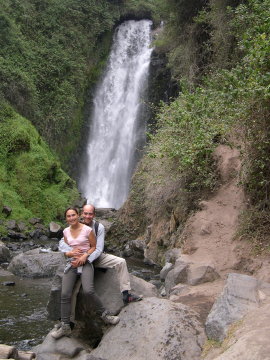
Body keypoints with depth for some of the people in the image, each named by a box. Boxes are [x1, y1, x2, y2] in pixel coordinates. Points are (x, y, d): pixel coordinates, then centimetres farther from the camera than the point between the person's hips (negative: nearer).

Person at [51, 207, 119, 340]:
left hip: (85, 263, -4)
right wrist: (70, 253, -7)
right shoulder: (66, 231, 9)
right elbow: (65, 250, 16)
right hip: (71, 264, 4)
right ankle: (65, 327, 2)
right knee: (65, 295, -10)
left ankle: (105, 315, -4)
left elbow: (94, 247, 1)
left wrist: (84, 256, -15)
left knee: (88, 291, -26)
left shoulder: (87, 229, -5)